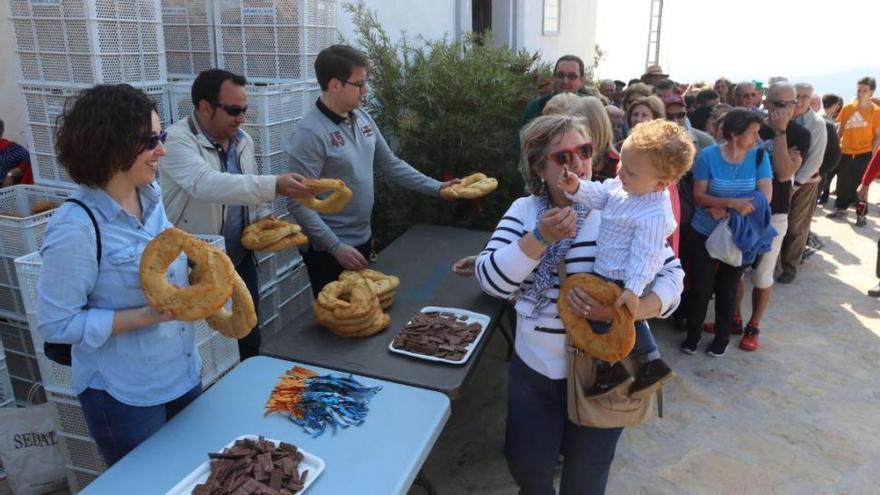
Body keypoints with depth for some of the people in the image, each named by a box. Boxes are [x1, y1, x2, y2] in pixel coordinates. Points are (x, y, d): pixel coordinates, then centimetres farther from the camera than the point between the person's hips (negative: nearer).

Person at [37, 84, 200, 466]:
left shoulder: (150, 195, -3)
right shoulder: (77, 227, -25)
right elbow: (55, 324, -19)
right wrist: (146, 315, -26)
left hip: (184, 374, 7)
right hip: (124, 396, -7)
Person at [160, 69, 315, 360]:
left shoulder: (243, 141, 6)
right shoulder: (177, 140, -17)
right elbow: (206, 184, -36)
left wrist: (264, 217, -2)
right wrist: (274, 186, -44)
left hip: (241, 261, 6)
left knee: (249, 341, 17)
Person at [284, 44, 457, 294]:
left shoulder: (363, 119, 2)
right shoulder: (310, 134, -21)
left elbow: (389, 164, 10)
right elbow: (299, 203, -24)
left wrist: (436, 188, 5)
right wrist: (335, 246, -27)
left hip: (363, 240, 8)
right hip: (329, 250, -8)